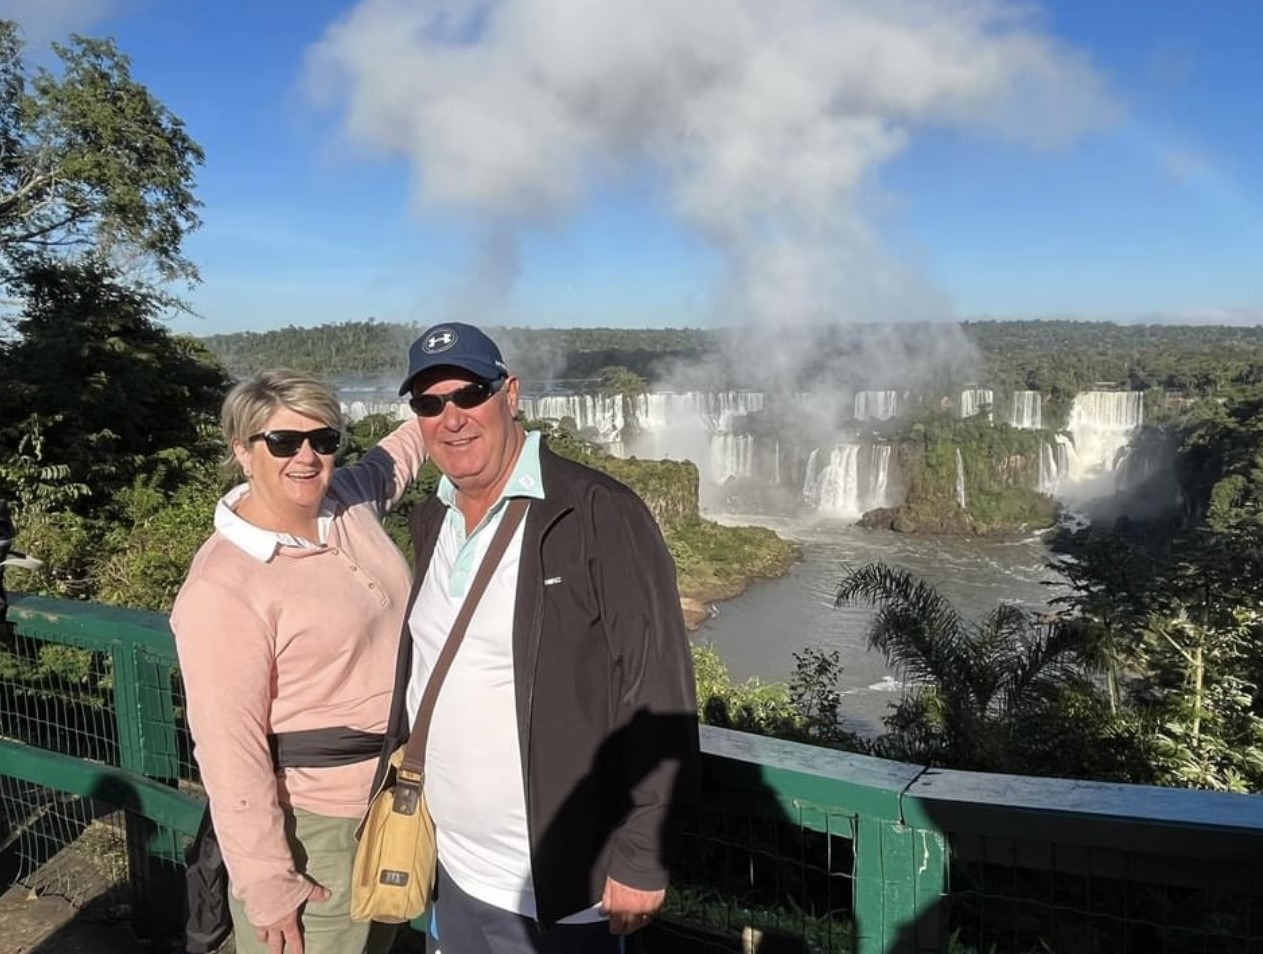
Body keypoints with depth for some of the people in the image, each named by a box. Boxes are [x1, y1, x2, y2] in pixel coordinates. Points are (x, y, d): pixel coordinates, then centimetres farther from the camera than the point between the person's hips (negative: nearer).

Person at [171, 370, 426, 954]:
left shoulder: (349, 503, -3)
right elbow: (229, 749, -21)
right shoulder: (222, 587, -23)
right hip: (310, 823, -7)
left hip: (395, 796, 7)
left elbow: (397, 453, 20)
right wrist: (265, 882, -19)